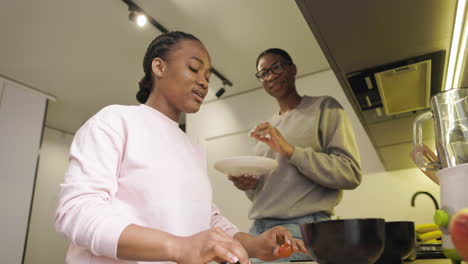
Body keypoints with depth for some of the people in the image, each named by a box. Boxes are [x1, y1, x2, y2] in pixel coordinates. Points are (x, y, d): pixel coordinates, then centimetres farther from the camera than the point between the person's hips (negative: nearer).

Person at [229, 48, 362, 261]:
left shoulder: (324, 107, 2)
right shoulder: (267, 128, 17)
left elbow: (351, 174, -9)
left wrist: (291, 150, -16)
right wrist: (248, 185, 0)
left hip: (301, 227, -5)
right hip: (259, 227, 5)